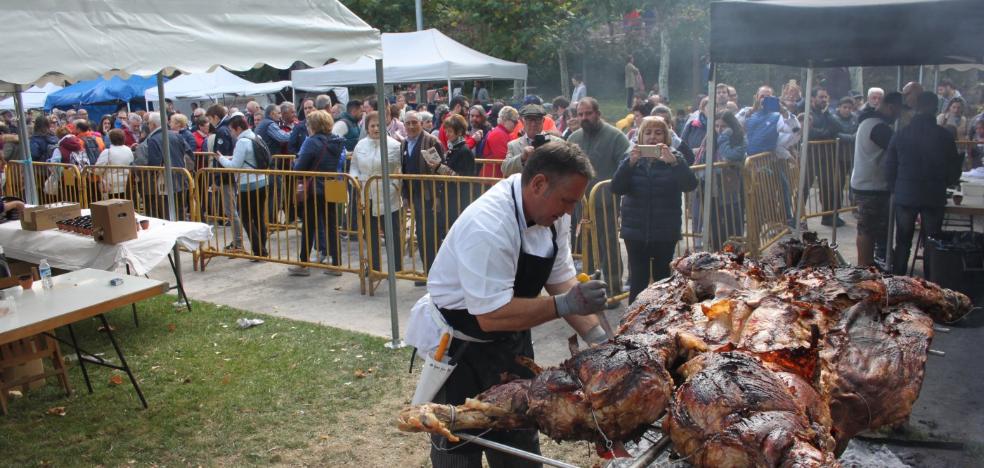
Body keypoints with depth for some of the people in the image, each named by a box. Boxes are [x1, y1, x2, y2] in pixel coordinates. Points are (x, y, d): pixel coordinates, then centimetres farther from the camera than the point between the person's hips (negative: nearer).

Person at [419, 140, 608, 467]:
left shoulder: (552, 213, -8)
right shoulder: (488, 226, -34)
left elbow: (561, 280, -3)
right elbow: (491, 316, -33)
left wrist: (597, 337, -13)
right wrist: (564, 304, -33)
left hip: (511, 341, 8)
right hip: (460, 346, -7)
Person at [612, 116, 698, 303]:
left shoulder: (674, 158, 1)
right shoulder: (632, 158, 4)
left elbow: (690, 185, -15)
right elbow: (616, 188, -10)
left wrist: (673, 161, -30)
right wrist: (630, 162, -24)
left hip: (665, 232, 0)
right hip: (635, 231, 1)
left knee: (663, 280, 5)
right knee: (638, 281, 1)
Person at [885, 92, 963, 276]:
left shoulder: (901, 134, -3)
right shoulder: (944, 136, -8)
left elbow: (889, 167, 0)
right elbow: (954, 171, -1)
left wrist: (894, 188, 14)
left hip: (905, 196, 2)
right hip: (934, 198, -1)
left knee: (902, 243, 12)